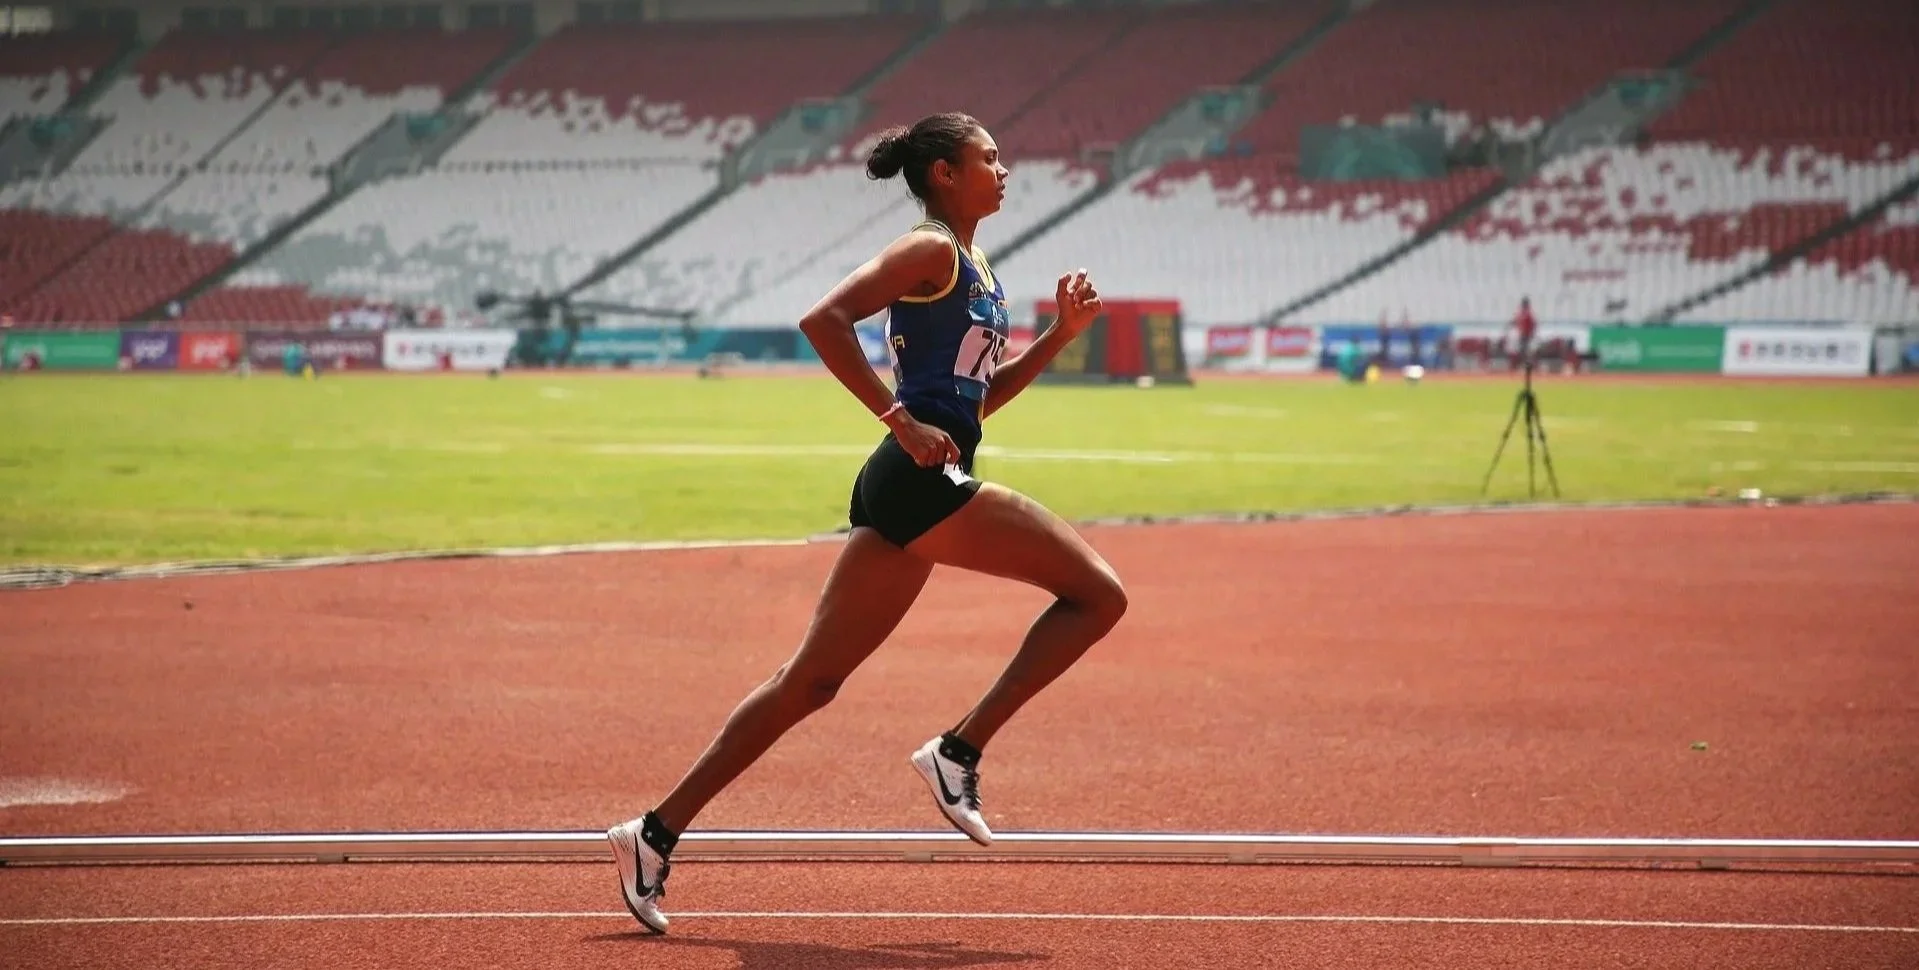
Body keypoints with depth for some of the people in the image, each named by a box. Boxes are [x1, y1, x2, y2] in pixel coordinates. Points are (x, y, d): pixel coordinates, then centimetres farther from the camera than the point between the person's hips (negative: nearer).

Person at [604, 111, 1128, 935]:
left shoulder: (970, 268, 22)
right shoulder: (931, 251, -6)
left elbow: (980, 397, 28)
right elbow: (823, 319, -19)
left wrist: (1061, 333, 17)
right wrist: (902, 421, -19)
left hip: (907, 492, 10)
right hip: (922, 480, -10)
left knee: (811, 682, 9)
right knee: (1097, 593, -9)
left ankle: (658, 833, 9)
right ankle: (959, 750, -9)